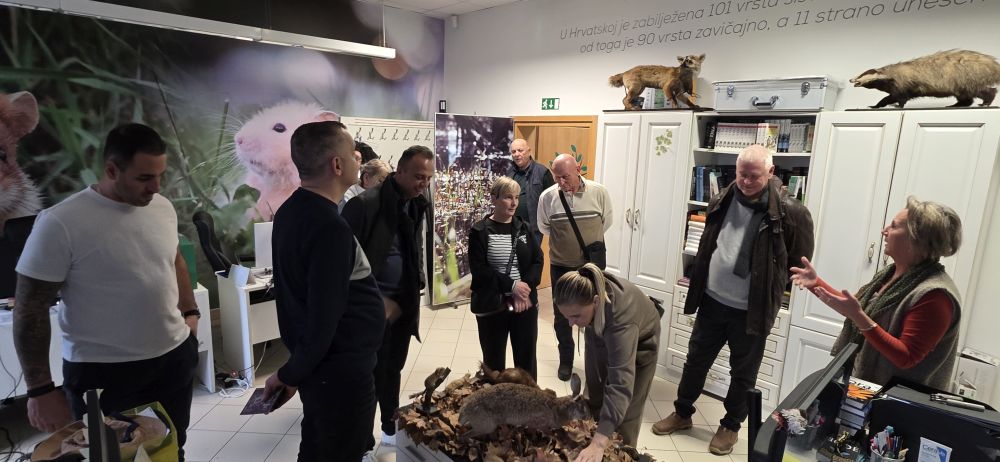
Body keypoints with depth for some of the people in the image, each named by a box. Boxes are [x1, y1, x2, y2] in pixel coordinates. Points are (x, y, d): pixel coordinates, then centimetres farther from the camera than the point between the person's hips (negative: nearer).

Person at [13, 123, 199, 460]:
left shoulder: (163, 207, 0)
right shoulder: (61, 224, -17)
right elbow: (31, 309, -11)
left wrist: (190, 312, 10)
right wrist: (40, 390, -10)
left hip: (175, 357, 5)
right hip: (104, 373, -5)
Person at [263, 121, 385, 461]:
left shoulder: (290, 212, 3)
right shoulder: (330, 228, -26)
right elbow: (324, 318, -24)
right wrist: (290, 374, -8)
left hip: (319, 365, 9)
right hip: (341, 372, -9)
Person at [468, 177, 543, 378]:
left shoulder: (524, 228, 6)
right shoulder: (479, 231, -5)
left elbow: (537, 261, 3)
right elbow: (479, 270, -11)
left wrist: (525, 286, -14)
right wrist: (511, 285, -19)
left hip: (526, 303, 3)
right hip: (491, 306, -3)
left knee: (526, 359, 13)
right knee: (493, 361, 11)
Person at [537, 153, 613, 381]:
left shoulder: (599, 192, -12)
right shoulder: (547, 196, -11)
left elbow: (606, 221, 5)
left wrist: (589, 241, 8)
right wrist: (563, 241, 8)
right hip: (561, 266, 1)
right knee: (561, 316, 11)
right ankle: (566, 360, 32)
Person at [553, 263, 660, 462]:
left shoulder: (621, 318, -50)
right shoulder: (583, 291, -34)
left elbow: (621, 384, -56)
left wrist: (598, 445, -62)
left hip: (639, 342, -5)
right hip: (601, 334, 5)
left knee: (625, 412, -1)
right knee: (594, 396, 15)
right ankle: (590, 435, 35)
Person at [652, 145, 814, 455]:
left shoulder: (789, 212, -14)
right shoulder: (722, 201, -1)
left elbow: (800, 262, -4)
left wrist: (769, 286, -4)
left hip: (751, 310, -4)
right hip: (712, 301, 4)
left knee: (743, 373, 14)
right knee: (696, 360, 16)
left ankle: (730, 426, 35)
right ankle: (682, 414, 35)